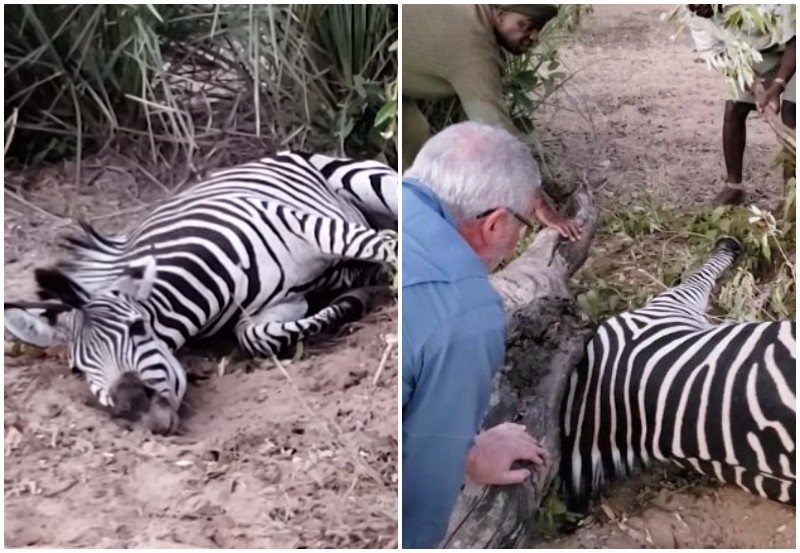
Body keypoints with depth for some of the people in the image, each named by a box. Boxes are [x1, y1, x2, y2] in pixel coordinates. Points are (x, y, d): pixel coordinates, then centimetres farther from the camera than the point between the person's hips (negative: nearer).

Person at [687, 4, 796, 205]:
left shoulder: (762, 5, -41)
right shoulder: (696, 18, -21)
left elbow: (794, 42, -31)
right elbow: (721, 56, -14)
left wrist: (777, 87, -41)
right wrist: (756, 85, -29)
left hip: (790, 50, -5)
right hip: (755, 53, 5)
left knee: (789, 115, -16)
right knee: (733, 110, -5)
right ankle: (734, 186, 8)